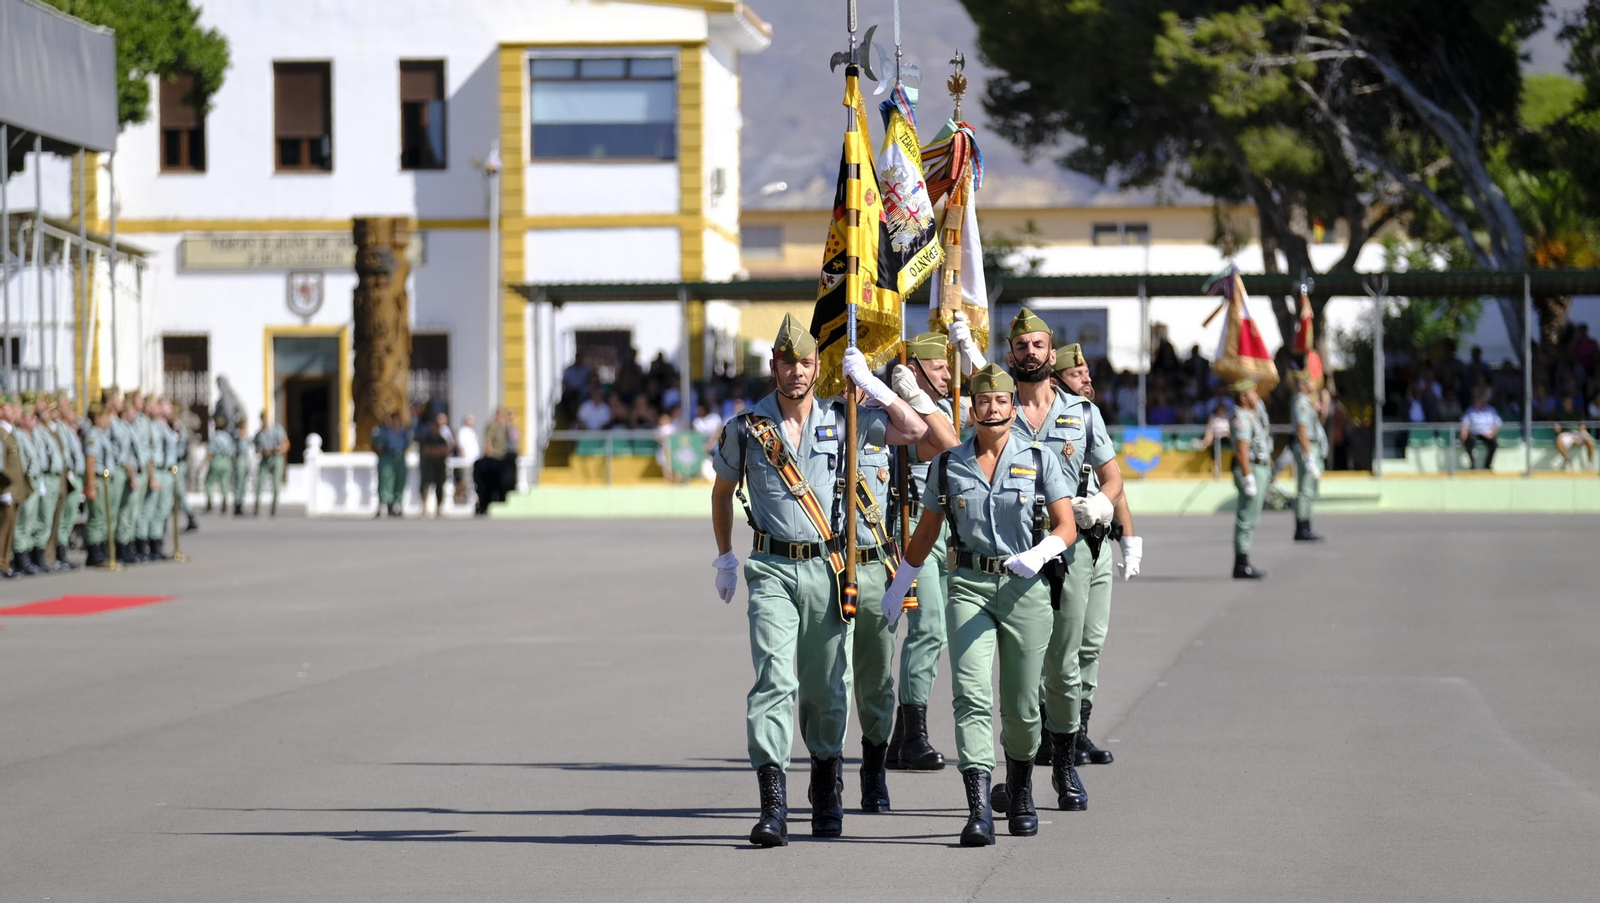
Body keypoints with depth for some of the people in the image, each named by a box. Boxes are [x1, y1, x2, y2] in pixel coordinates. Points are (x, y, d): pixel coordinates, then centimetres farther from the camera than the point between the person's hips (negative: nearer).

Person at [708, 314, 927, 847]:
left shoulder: (844, 422, 4)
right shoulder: (746, 429, 3)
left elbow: (914, 431, -4)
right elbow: (722, 492, 18)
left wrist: (869, 383, -7)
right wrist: (725, 558, 20)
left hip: (828, 569, 1)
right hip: (772, 569, -1)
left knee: (827, 689, 10)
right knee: (774, 682, -15)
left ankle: (826, 796, 29)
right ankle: (773, 807, -21)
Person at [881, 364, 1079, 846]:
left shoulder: (1040, 460, 2)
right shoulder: (948, 465, 7)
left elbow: (1067, 526, -2)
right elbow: (926, 533, 18)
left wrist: (1038, 553, -21)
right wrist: (898, 586, 23)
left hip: (1025, 588, 0)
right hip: (968, 587, 0)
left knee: (1021, 706, 6)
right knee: (972, 696, -16)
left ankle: (1020, 791, 34)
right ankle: (978, 811, -24)